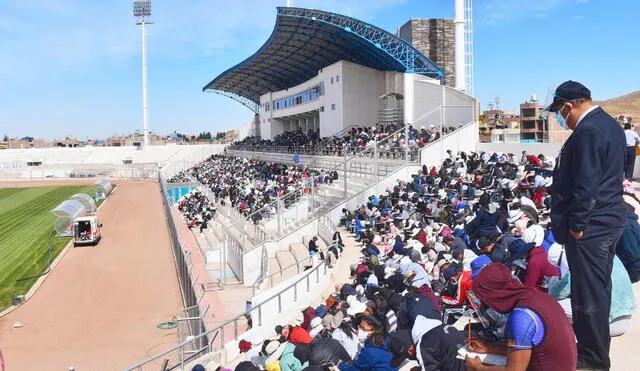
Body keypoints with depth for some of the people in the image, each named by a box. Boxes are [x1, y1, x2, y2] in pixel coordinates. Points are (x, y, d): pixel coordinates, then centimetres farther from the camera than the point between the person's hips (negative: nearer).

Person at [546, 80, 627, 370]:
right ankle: (596, 344, 36)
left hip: (589, 226, -11)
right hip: (610, 219, 11)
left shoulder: (587, 132, -21)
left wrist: (576, 224, -17)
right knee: (599, 288, 20)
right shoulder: (610, 125, 12)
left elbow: (586, 186, -25)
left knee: (588, 293, 1)